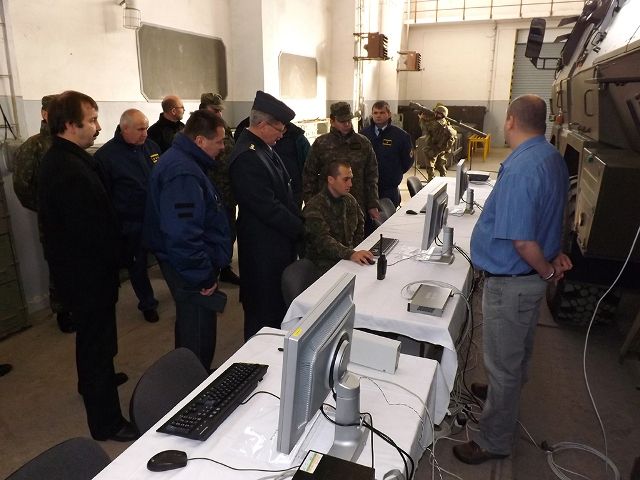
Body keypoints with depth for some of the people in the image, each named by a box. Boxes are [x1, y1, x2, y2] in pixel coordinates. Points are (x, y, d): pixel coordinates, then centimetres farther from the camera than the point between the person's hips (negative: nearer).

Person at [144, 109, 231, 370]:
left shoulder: (178, 159, 9)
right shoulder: (183, 173, -26)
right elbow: (183, 234, -32)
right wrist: (204, 276, -22)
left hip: (184, 265, 12)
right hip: (192, 271, -12)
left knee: (189, 327, 27)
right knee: (199, 339, 4)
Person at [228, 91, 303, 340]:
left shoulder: (263, 148, 8)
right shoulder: (247, 158, -23)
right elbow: (268, 207, -24)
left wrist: (297, 221, 7)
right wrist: (300, 228, -13)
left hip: (279, 238, 10)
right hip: (264, 246, -10)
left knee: (280, 299, 23)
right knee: (265, 311, 6)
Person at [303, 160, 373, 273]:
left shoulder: (350, 200, 10)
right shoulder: (314, 207, -15)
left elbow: (360, 228, 24)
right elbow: (323, 240, -27)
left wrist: (356, 252, 7)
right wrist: (350, 254, -42)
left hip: (348, 256, 7)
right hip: (326, 263, -7)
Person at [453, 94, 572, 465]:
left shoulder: (521, 168, -28)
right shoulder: (554, 159, 4)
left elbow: (521, 240, -31)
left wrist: (547, 270, -14)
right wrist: (553, 255, 9)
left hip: (511, 282, -10)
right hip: (532, 276, 10)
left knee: (502, 363, 6)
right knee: (519, 350, 29)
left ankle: (495, 442, 23)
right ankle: (506, 393, 54)